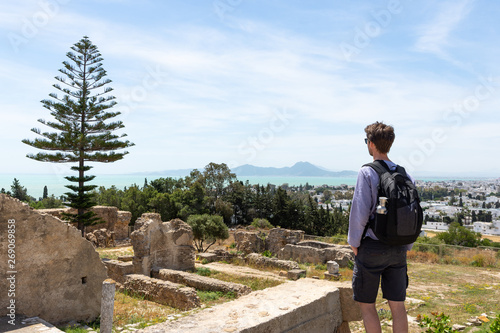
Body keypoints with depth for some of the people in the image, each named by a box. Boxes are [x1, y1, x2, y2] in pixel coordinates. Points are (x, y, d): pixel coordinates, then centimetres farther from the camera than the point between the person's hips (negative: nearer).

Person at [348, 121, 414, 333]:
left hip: (372, 247, -5)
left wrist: (354, 242, -4)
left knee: (366, 304, 8)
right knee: (398, 306, 12)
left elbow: (360, 211, -16)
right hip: (398, 250, 6)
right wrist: (406, 246, 16)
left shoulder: (367, 173, -12)